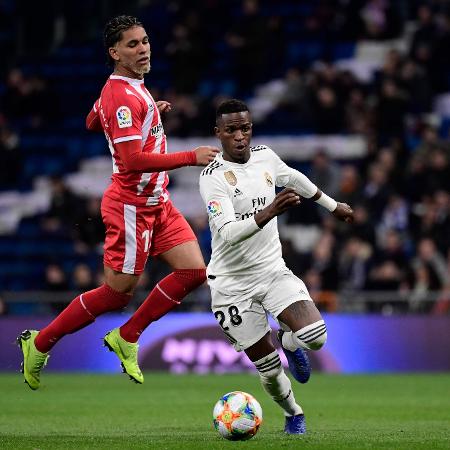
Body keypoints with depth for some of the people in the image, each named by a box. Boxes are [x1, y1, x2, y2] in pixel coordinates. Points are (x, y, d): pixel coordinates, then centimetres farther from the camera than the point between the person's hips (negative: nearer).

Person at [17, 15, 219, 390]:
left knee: (194, 272, -1)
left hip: (157, 203, 9)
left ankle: (126, 338, 11)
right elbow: (133, 161, -29)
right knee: (117, 294, -1)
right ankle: (40, 344, 15)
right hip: (132, 207, -9)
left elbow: (92, 122, 28)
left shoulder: (132, 87, 10)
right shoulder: (122, 96, -21)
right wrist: (192, 157, -28)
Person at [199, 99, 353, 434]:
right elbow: (228, 233, -31)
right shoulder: (213, 177, -18)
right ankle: (293, 414, 29)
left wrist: (334, 206, 35)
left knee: (314, 337, -19)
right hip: (233, 283, -4)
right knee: (269, 368, -2)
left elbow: (295, 179, 24)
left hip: (273, 270, 4)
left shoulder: (264, 156, 1)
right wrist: (269, 212, -45)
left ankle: (288, 342, 17)